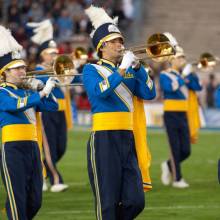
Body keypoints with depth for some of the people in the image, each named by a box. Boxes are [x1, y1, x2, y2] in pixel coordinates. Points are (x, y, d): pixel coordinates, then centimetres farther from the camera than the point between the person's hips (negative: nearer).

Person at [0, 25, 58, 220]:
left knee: (35, 201, 7)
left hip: (32, 146, 7)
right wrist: (42, 92, -22)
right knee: (17, 200, -7)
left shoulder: (27, 91, 17)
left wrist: (41, 89, 1)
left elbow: (52, 107, 14)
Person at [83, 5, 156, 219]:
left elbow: (149, 93, 5)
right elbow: (100, 92, -19)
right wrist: (121, 70, -16)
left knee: (135, 201, 2)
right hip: (104, 139, -6)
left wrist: (137, 67, -3)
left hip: (127, 137, 6)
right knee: (108, 202, -3)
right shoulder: (91, 70, 0)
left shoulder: (129, 72, 16)